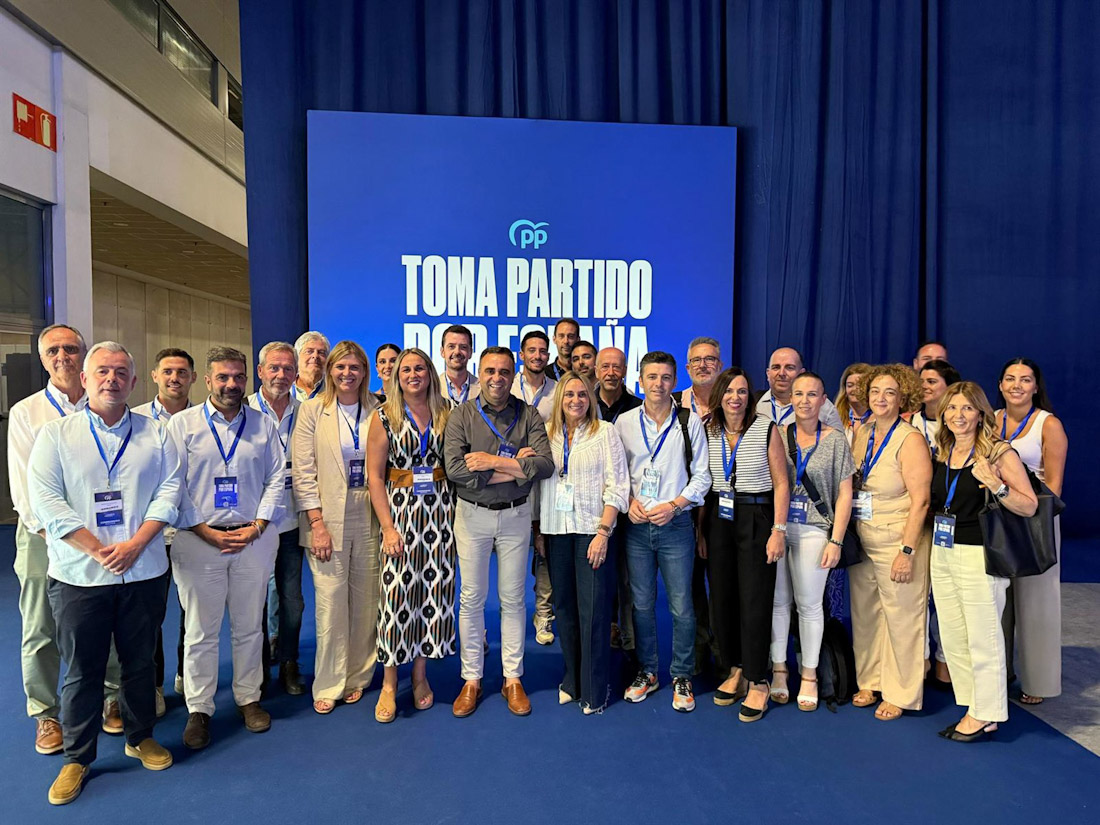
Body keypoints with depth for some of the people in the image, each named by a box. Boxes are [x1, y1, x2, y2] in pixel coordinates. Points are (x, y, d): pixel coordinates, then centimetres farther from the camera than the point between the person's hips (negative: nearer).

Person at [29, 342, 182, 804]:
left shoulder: (155, 435, 6)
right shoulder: (56, 434, 2)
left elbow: (169, 491, 0)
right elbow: (45, 500, -6)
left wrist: (134, 545, -12)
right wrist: (98, 550, -13)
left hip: (143, 572, 2)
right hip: (78, 575, -1)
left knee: (140, 661, 14)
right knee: (82, 670, 9)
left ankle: (141, 737, 33)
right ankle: (77, 758, 26)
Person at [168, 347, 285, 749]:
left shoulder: (263, 425, 7)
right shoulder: (182, 424, 1)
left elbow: (277, 478, 5)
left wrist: (257, 527, -6)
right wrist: (207, 532, -9)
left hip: (254, 538, 2)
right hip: (199, 540, -2)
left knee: (250, 626, 12)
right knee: (201, 630, 6)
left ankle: (248, 698, 28)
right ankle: (199, 709, 21)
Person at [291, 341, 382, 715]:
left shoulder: (377, 410, 5)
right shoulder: (312, 410, 0)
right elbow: (303, 472, -4)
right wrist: (317, 523, -10)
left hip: (369, 517, 2)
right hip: (327, 518, -2)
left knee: (365, 602, 8)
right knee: (331, 603, -1)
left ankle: (357, 676, 25)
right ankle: (329, 684, 17)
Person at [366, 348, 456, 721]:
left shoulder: (446, 413, 5)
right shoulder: (384, 417, -1)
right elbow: (374, 476, -3)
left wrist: (458, 512, -3)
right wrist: (388, 527, -9)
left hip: (440, 511, 2)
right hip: (400, 509, -2)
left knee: (434, 589, 6)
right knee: (396, 590, -3)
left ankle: (420, 674, 23)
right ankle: (389, 683, 13)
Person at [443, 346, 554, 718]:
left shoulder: (528, 416, 0)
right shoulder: (462, 416, -3)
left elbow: (545, 465, -14)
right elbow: (454, 468, -17)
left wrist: (492, 461, -19)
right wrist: (514, 467, -17)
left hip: (515, 515, 1)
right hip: (473, 515, 0)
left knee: (513, 599, 10)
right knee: (471, 598, 8)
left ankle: (513, 679, 24)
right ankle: (471, 679, 23)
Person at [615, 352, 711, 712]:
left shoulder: (690, 422, 0)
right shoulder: (624, 423, 5)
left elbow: (701, 476, 1)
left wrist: (675, 505, -11)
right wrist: (630, 501, -7)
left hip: (676, 525, -1)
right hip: (637, 525, 2)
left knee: (681, 606, 3)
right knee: (642, 604, 10)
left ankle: (681, 677, 21)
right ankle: (646, 672, 27)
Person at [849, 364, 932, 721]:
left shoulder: (910, 440, -11)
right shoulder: (861, 434, 6)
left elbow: (920, 500, -15)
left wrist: (907, 551, -19)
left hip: (898, 541, -6)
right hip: (861, 541, 6)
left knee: (901, 617, 4)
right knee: (863, 614, 13)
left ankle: (900, 694, 20)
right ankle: (869, 682, 30)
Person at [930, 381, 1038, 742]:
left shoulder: (999, 452, -8)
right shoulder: (940, 454, 9)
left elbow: (1029, 506, -12)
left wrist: (996, 485, -26)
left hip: (979, 556, -6)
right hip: (942, 553, 6)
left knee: (983, 638, 2)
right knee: (952, 638, 11)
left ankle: (985, 715, 17)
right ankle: (972, 707, 25)